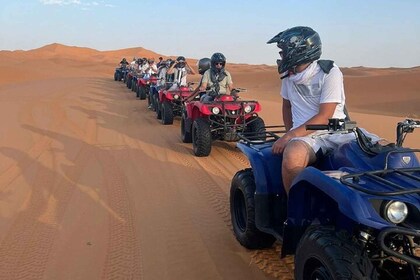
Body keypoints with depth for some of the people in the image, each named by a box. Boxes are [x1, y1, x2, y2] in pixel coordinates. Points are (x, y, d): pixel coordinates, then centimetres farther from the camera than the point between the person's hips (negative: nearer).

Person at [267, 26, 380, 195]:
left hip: (338, 131, -1)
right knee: (292, 157, -36)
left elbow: (324, 117, -14)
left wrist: (289, 136, -20)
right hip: (305, 134, 2)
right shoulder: (288, 75, 11)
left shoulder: (330, 72, -8)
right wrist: (290, 134, 14)